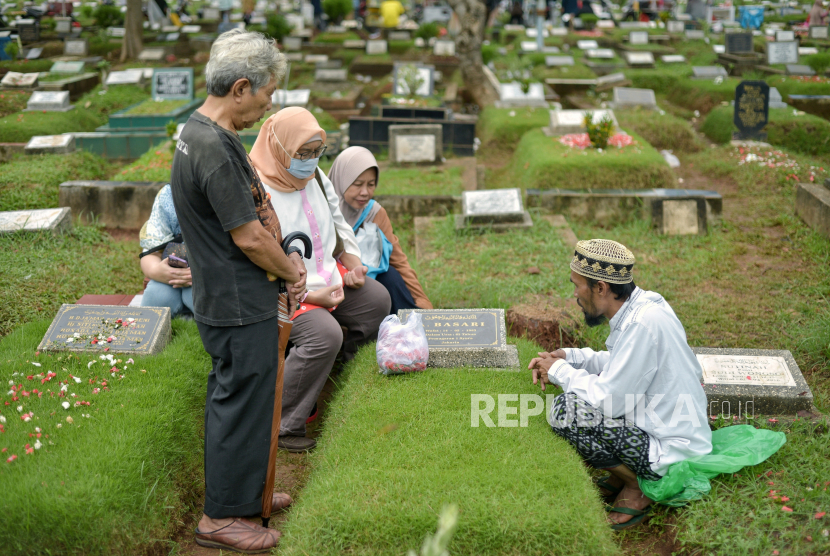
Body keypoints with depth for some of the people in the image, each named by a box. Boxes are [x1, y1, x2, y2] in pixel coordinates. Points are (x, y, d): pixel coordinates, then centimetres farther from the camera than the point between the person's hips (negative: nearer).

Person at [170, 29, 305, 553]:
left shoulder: (200, 133, 8)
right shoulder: (216, 150, -26)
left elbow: (260, 209, 12)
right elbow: (248, 238, -23)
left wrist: (284, 258, 1)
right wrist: (292, 272, -6)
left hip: (229, 301, 10)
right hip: (241, 309, -10)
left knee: (234, 397, 21)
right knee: (242, 402, 2)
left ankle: (246, 490, 37)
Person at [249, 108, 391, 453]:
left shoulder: (316, 178, 3)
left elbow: (337, 224, 19)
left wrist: (353, 262, 2)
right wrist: (309, 296, -25)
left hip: (325, 274, 9)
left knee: (377, 300, 5)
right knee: (324, 334, -30)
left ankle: (330, 377, 18)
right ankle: (281, 425, -16)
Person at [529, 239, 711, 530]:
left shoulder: (643, 323, -26)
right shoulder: (643, 302, 1)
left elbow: (607, 401, -24)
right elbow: (619, 363, 18)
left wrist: (559, 371, -9)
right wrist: (567, 357, 5)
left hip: (672, 452, -10)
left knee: (565, 411, -20)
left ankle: (638, 486, -2)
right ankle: (621, 476, 14)